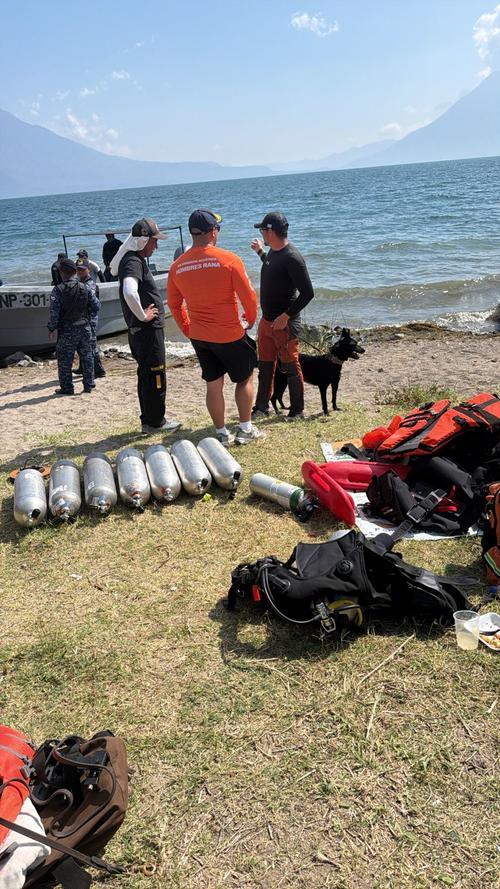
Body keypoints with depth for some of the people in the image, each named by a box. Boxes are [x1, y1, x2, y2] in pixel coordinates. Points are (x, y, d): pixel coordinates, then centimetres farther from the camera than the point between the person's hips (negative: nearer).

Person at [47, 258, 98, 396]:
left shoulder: (58, 290, -10)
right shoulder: (84, 288, 0)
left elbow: (53, 312, -12)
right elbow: (96, 306, 4)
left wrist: (51, 329, -3)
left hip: (66, 330, -3)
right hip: (84, 328, 4)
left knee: (64, 360, 5)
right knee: (86, 356, 13)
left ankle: (66, 388, 8)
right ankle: (88, 385, 16)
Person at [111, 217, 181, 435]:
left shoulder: (136, 259, 14)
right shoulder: (133, 262, -18)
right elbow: (130, 293, -38)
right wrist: (142, 316, -22)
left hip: (142, 331, 10)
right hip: (147, 329, -10)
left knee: (146, 376, 15)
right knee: (155, 377, -1)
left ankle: (148, 421, 24)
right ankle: (155, 422, 9)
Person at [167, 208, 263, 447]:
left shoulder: (177, 266, -1)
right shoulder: (228, 259, -14)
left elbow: (174, 304, 8)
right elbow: (248, 295, -9)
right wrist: (251, 319, 9)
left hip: (199, 336, 4)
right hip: (230, 335, -4)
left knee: (213, 384, 13)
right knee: (245, 379, 14)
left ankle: (222, 434, 20)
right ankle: (245, 430, 20)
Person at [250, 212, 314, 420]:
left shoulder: (292, 258, -20)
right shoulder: (273, 251, 7)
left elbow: (307, 293, -22)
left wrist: (286, 316, -22)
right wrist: (260, 252, 26)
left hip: (285, 324, -9)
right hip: (267, 320, 9)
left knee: (291, 368, 2)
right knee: (265, 366, 16)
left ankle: (297, 410, 15)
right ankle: (262, 407, 28)